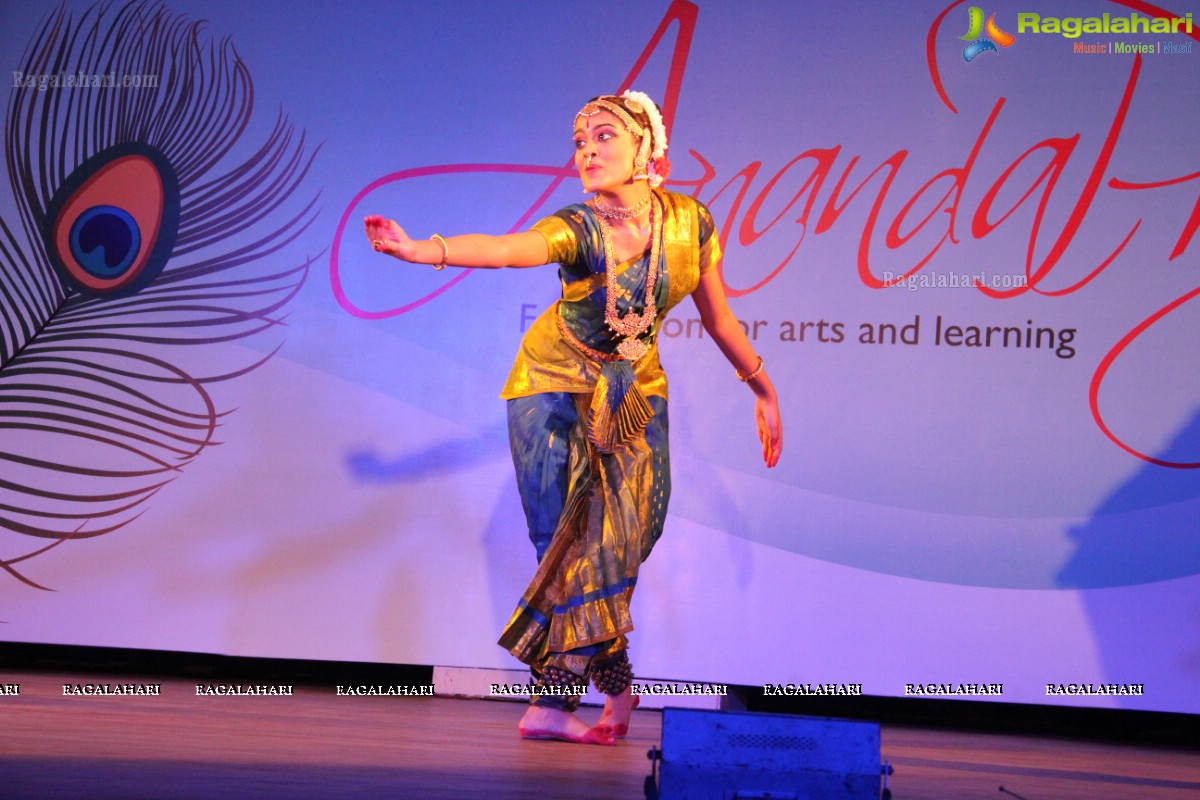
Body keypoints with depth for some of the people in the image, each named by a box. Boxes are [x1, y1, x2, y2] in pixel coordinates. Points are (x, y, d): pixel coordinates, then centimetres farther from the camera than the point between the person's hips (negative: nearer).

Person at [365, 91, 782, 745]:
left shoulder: (690, 222, -12)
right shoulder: (577, 229, -24)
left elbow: (716, 315, 1)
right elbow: (503, 248, -43)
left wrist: (762, 387, 8)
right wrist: (419, 249, -61)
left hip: (636, 389, 3)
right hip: (556, 384, -3)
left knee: (628, 533, -4)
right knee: (572, 541, -8)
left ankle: (554, 702, 7)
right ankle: (612, 683, 10)